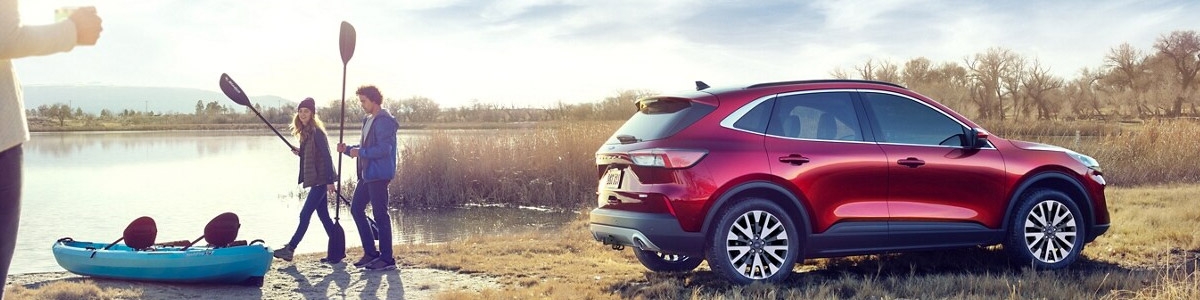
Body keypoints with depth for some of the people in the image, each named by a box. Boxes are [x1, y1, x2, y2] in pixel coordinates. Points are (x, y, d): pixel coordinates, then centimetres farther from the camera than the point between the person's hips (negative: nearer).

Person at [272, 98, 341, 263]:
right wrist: (300, 153, 3)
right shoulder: (306, 132, 14)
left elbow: (327, 156, -17)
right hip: (316, 180, 10)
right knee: (323, 215, 10)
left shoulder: (317, 131, -13)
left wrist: (330, 180, -20)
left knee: (305, 215, -4)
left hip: (320, 180, -10)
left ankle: (290, 249, 1)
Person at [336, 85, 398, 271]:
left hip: (379, 174, -10)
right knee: (356, 208, 12)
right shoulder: (368, 121, 18)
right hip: (367, 174, 10)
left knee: (380, 215, -7)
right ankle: (370, 252, 19)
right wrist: (347, 149, 8)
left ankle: (387, 259, 0)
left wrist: (360, 152, -17)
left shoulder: (384, 121, -14)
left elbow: (384, 149, -22)